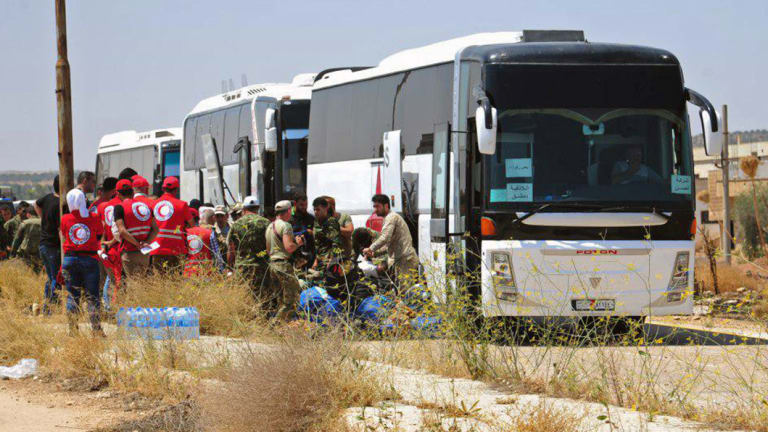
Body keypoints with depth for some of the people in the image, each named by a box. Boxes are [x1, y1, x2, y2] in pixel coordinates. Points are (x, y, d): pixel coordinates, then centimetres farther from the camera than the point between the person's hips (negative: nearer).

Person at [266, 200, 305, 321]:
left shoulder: (269, 227, 18)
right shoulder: (285, 225, -10)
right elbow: (289, 247, -20)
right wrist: (298, 243, -1)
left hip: (272, 264, 9)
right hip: (284, 264, -9)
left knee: (279, 300, 13)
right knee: (290, 300, -6)